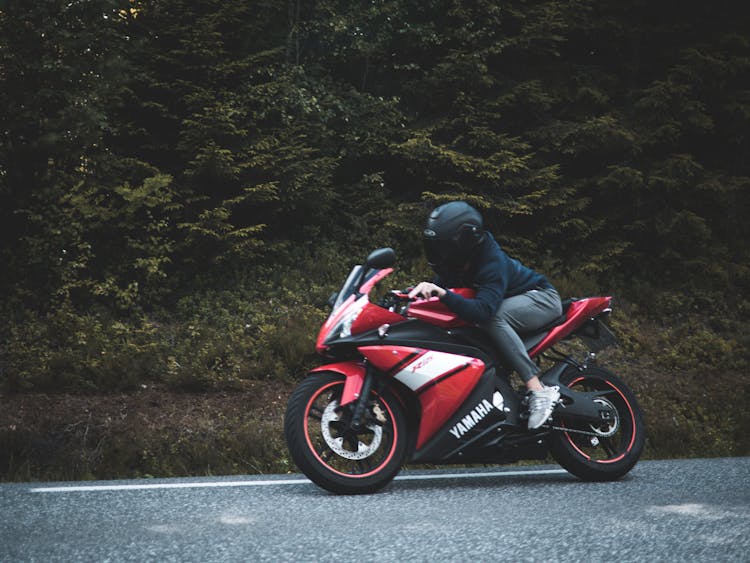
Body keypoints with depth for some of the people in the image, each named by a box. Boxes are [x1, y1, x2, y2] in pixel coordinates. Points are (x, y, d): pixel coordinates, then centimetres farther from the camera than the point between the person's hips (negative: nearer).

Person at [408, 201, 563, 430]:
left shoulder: (492, 261, -33)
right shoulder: (456, 263, -7)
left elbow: (484, 310, -45)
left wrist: (443, 294, -54)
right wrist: (421, 290, -19)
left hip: (542, 298, -9)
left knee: (494, 317, -38)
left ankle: (538, 390, -38)